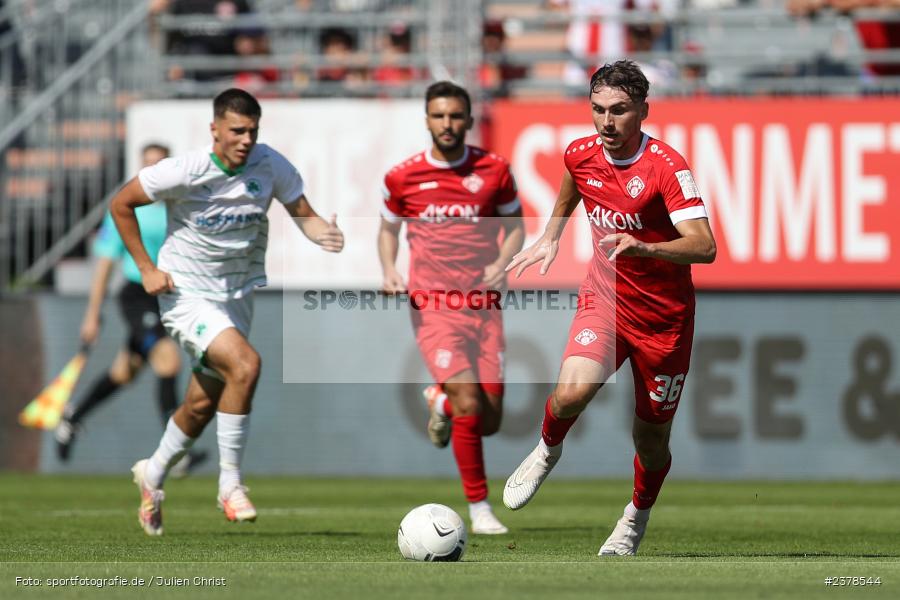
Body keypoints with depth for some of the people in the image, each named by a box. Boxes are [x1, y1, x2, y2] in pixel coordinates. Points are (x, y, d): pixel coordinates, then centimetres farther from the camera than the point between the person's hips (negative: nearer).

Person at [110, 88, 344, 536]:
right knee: (245, 364, -27)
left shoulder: (270, 166, -10)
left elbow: (303, 214, -7)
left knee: (204, 404, 14)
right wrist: (146, 269, -9)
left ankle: (152, 474, 41)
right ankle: (230, 484, -16)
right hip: (187, 294, -5)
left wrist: (323, 232, -31)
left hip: (238, 296, 5)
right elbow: (121, 204, -7)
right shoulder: (184, 171, -18)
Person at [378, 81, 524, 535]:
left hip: (484, 305, 2)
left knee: (489, 421, 0)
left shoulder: (494, 170, 1)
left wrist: (502, 262, -6)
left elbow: (514, 225, 13)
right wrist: (389, 269, -3)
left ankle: (440, 400, 36)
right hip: (432, 305, -2)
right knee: (469, 405, -18)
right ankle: (479, 509, -3)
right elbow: (388, 228, 16)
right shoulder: (402, 177, 0)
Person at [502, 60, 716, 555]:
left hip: (663, 317, -2)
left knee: (651, 441, 9)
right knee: (573, 391, -27)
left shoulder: (667, 168, -20)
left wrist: (643, 248, -44)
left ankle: (636, 519, 40)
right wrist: (550, 239, 18)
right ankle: (548, 449, 7)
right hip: (603, 301, 2)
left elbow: (704, 246, -30)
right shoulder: (580, 155, -3)